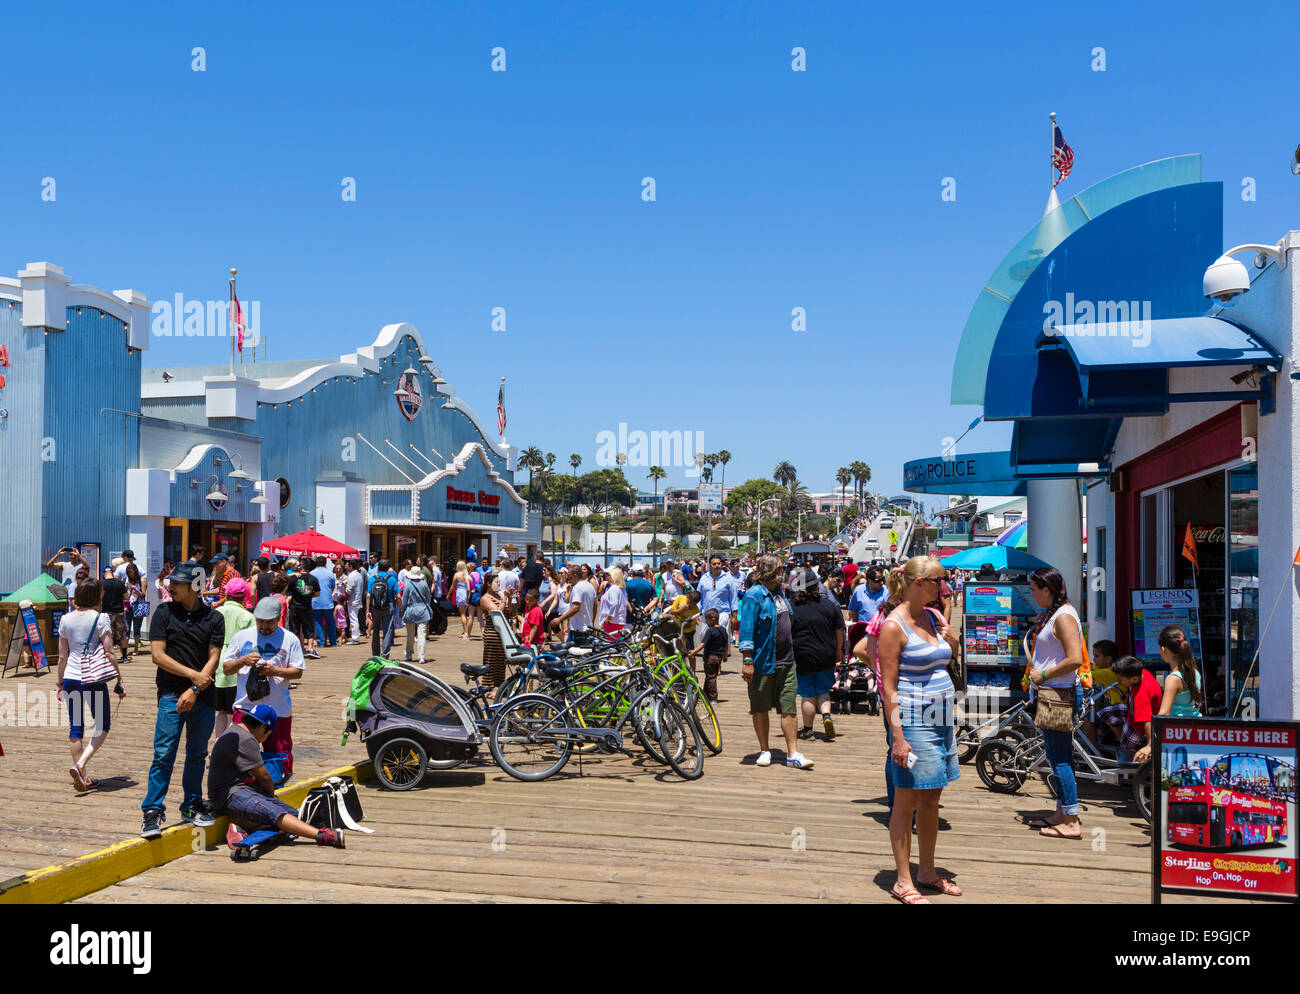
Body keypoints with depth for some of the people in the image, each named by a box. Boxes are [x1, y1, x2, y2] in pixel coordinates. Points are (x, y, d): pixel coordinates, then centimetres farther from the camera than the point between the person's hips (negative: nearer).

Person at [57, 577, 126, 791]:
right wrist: (119, 681, -1)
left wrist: (60, 684, 20)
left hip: (71, 677, 5)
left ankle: (82, 778, 15)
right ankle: (80, 764, -11)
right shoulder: (100, 618, -7)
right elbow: (109, 654, -8)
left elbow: (62, 656, 11)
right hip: (94, 679, -5)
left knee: (75, 727, 11)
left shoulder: (66, 619, 7)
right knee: (103, 726, 8)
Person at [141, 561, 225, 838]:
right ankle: (153, 811, 1)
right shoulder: (164, 612, 1)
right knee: (164, 755, -6)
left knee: (197, 754, 11)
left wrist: (194, 691, -12)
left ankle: (192, 805, 23)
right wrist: (193, 675, -11)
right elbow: (158, 655, -5)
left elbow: (213, 659, -1)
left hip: (203, 696, 2)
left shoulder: (213, 618, 3)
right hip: (171, 695, -2)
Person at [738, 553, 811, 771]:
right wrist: (747, 661, -20)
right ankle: (764, 751, 21)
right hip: (763, 662, -6)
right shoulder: (754, 596, -12)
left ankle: (793, 753, 7)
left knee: (789, 709, 3)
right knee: (761, 710, 8)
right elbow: (747, 629, -16)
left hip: (786, 661, 6)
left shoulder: (778, 592, 12)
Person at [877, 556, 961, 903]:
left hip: (941, 719, 8)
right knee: (907, 802, 1)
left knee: (931, 799, 15)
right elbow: (889, 686, -15)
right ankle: (903, 882, 10)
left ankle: (927, 871, 27)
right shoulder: (894, 625, -13)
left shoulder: (933, 618, 10)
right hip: (914, 721, -8)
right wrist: (898, 737, -19)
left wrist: (952, 641, 2)